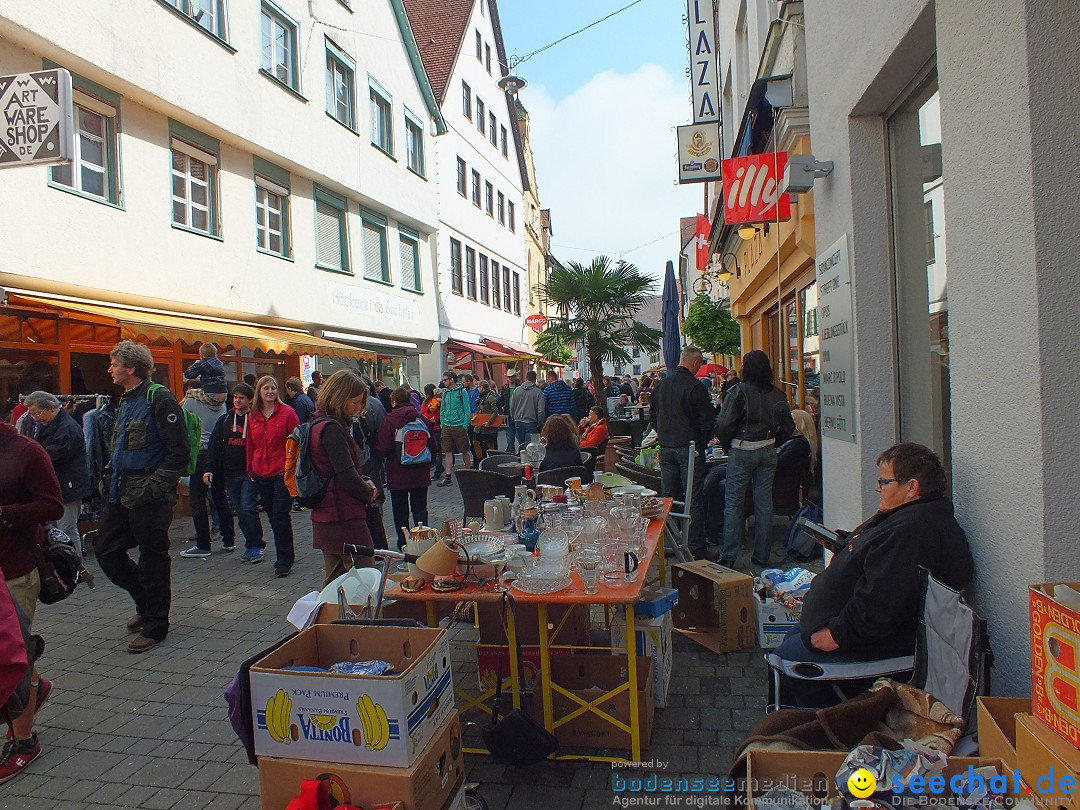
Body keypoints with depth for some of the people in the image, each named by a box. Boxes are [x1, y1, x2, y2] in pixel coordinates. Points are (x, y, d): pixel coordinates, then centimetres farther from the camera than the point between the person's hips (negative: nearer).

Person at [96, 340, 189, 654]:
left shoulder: (160, 399, -14)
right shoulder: (125, 401, 15)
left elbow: (179, 451, -18)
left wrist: (155, 486, -21)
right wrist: (111, 479, 14)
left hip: (149, 498, -9)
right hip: (120, 495, 9)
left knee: (152, 558, 2)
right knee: (106, 550, 12)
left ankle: (154, 626, 17)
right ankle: (146, 603, 32)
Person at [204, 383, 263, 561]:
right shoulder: (224, 420, 10)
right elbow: (214, 445, 9)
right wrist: (209, 469, 1)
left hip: (250, 473, -5)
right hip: (230, 473, 5)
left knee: (248, 508, -11)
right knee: (240, 511, 7)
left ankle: (255, 546, 1)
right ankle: (252, 545, 17)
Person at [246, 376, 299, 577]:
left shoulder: (287, 413, -6)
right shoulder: (253, 416, 9)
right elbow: (250, 446, 15)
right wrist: (250, 471, 14)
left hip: (282, 472, -5)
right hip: (261, 474, 5)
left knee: (280, 515, -7)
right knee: (272, 515, 11)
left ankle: (285, 560, 3)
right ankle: (285, 556, 24)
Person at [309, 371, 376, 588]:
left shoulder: (320, 424, 13)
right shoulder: (332, 428, -18)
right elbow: (347, 476, -22)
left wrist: (363, 481, 5)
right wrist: (368, 494, -5)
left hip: (325, 517, 10)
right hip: (344, 518, -10)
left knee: (334, 578, 17)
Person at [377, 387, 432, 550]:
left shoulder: (390, 421, -10)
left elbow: (383, 449, -14)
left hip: (397, 474, -2)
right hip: (420, 474, 3)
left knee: (400, 512, 9)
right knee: (420, 508, 12)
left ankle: (403, 545, 11)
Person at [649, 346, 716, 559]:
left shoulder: (660, 385, 8)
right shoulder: (695, 387, -12)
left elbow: (652, 417, 14)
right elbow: (706, 421, -11)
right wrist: (702, 443, 5)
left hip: (666, 448, 6)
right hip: (690, 448, -6)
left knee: (667, 498, 12)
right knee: (694, 499, 0)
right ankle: (696, 547, 3)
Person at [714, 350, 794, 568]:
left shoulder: (739, 391, -10)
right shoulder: (777, 394, 3)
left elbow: (724, 424, -14)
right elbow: (788, 426, 6)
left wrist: (726, 445, 2)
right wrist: (772, 442, 15)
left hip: (741, 452, -4)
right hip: (768, 452, 4)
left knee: (734, 502, 3)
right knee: (764, 502, 10)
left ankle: (728, 555, 5)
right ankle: (762, 555, 17)